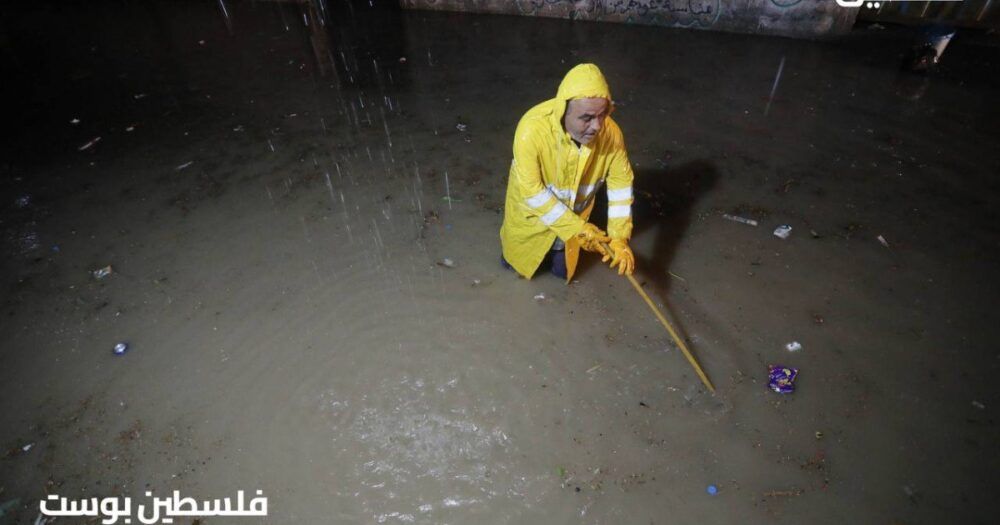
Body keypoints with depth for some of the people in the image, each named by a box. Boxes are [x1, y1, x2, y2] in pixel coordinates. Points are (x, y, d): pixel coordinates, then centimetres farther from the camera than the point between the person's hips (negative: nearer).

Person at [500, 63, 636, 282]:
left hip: (573, 214, 3)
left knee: (561, 270, 21)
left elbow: (621, 183, -15)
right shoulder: (533, 128, -39)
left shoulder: (610, 132, -28)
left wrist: (620, 237, -22)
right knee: (516, 259, 22)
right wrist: (577, 228, -30)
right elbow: (531, 191, -33)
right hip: (532, 211, -2)